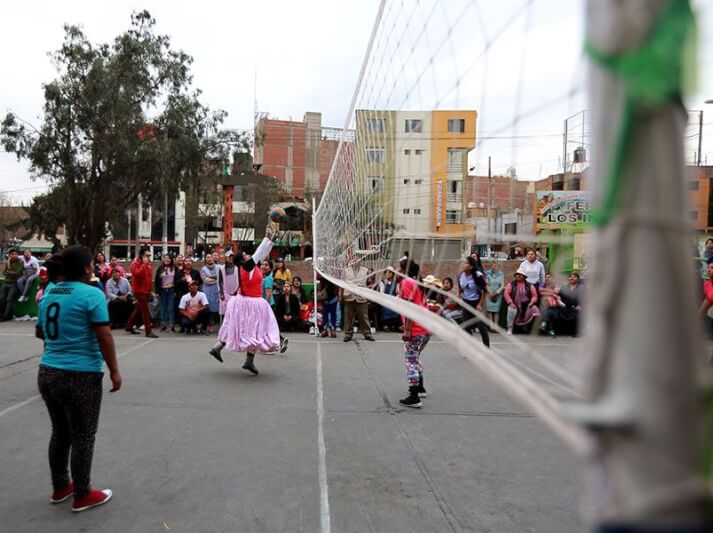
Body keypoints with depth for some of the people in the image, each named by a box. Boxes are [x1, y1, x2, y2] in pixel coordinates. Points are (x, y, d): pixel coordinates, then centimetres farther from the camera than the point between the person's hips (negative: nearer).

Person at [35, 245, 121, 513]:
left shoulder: (48, 292, 7)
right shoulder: (91, 294, -15)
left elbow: (39, 332, 19)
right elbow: (104, 336, -17)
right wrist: (114, 370, -9)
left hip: (47, 373, 7)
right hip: (80, 376, -7)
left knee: (60, 432, 21)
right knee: (83, 436, 7)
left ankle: (60, 487, 35)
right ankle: (82, 495, 20)